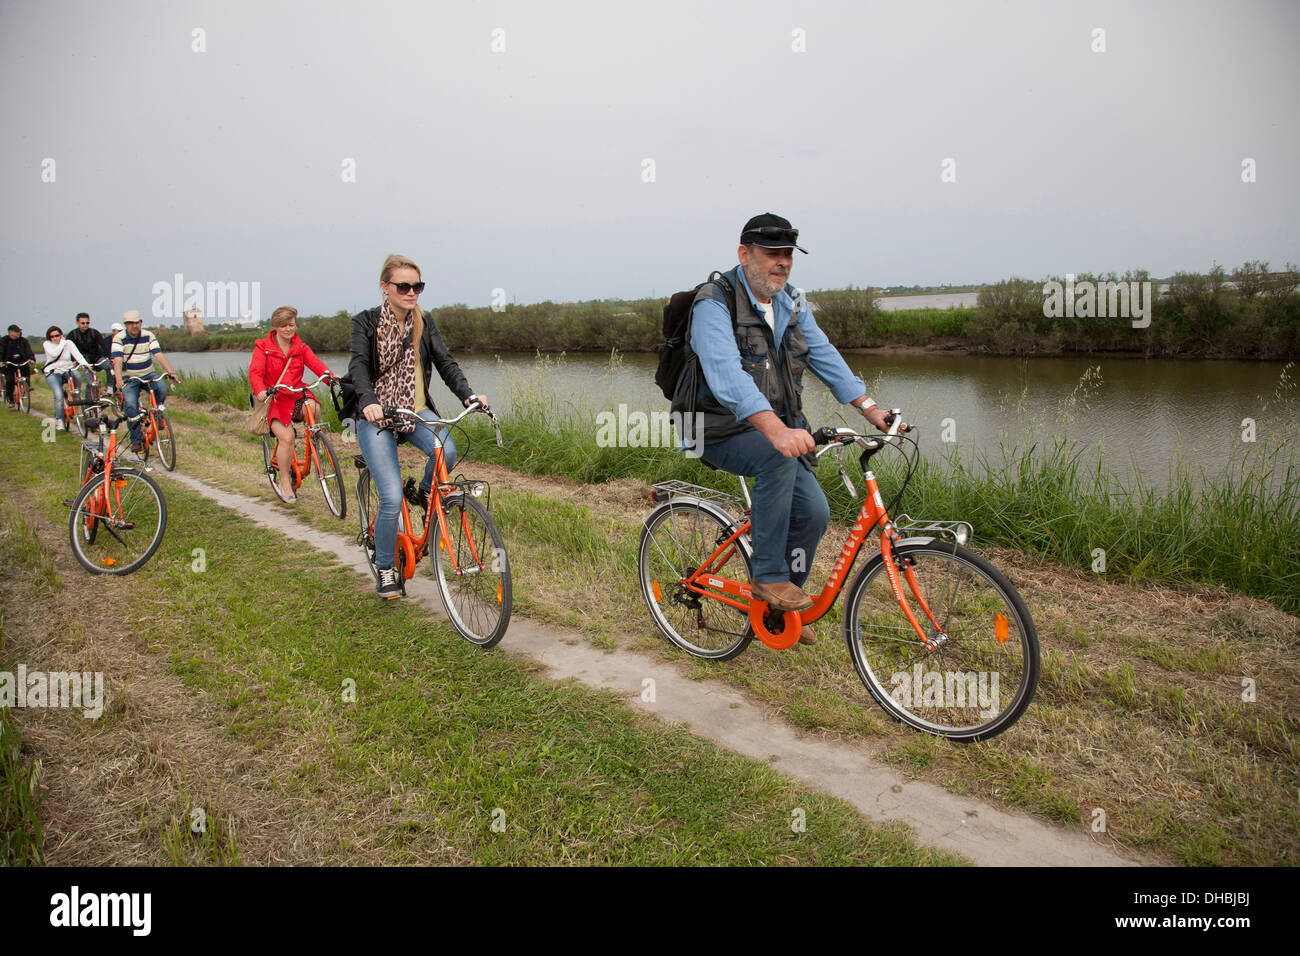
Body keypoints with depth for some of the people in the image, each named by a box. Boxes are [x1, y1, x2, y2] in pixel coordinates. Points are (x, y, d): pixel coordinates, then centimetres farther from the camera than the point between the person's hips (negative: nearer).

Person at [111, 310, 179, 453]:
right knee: (130, 405, -20)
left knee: (162, 388, -29)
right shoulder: (119, 338, -9)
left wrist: (171, 372, -29)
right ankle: (136, 440, -9)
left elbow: (159, 355, -14)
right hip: (129, 378, -1)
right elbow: (117, 361, -21)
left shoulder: (148, 336, -3)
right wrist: (119, 380, -38)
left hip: (148, 374, 1)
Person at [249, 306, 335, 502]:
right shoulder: (263, 347, 2)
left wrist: (330, 377, -31)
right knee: (286, 437, -22)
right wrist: (260, 391, -34)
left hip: (296, 395, 3)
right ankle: (285, 483, -7)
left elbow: (316, 364, -8)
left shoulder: (301, 348, 11)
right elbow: (255, 372, -11)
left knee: (313, 408, -32)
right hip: (273, 398, -3)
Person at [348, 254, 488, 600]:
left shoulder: (424, 323, 6)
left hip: (416, 411, 3)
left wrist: (468, 394, -22)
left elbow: (445, 361, -3)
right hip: (376, 415, -3)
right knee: (392, 497, -15)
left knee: (446, 450, -31)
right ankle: (384, 568, 8)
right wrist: (368, 401, -39)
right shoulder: (366, 322, -4)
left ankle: (426, 492, 5)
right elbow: (358, 365, -18)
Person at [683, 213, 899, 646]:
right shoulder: (715, 304, -19)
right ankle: (769, 577, -21)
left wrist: (869, 408, -5)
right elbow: (727, 376, -34)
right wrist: (775, 429, -48)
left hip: (777, 428, 7)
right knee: (778, 456, -36)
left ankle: (784, 605, 14)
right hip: (721, 431, -7)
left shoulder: (792, 302, 7)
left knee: (813, 511, -8)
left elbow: (824, 355, 7)